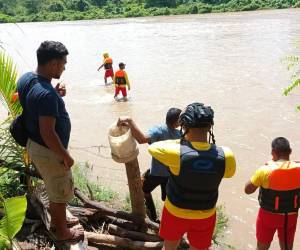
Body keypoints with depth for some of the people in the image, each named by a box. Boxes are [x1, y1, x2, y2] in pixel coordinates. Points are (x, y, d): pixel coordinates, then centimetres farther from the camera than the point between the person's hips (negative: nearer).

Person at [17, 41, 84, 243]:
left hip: (34, 144, 9)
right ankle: (63, 232, 35)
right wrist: (66, 156, -18)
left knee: (54, 188, 29)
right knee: (60, 193, 14)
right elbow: (48, 134, -31)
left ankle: (56, 219, 50)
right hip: (49, 152, -9)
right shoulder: (46, 94, -33)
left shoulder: (26, 78, -4)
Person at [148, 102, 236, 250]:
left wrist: (180, 141, -7)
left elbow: (152, 147, -11)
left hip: (176, 212, -1)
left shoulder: (176, 153, -31)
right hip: (205, 215, 2)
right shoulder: (226, 156, -24)